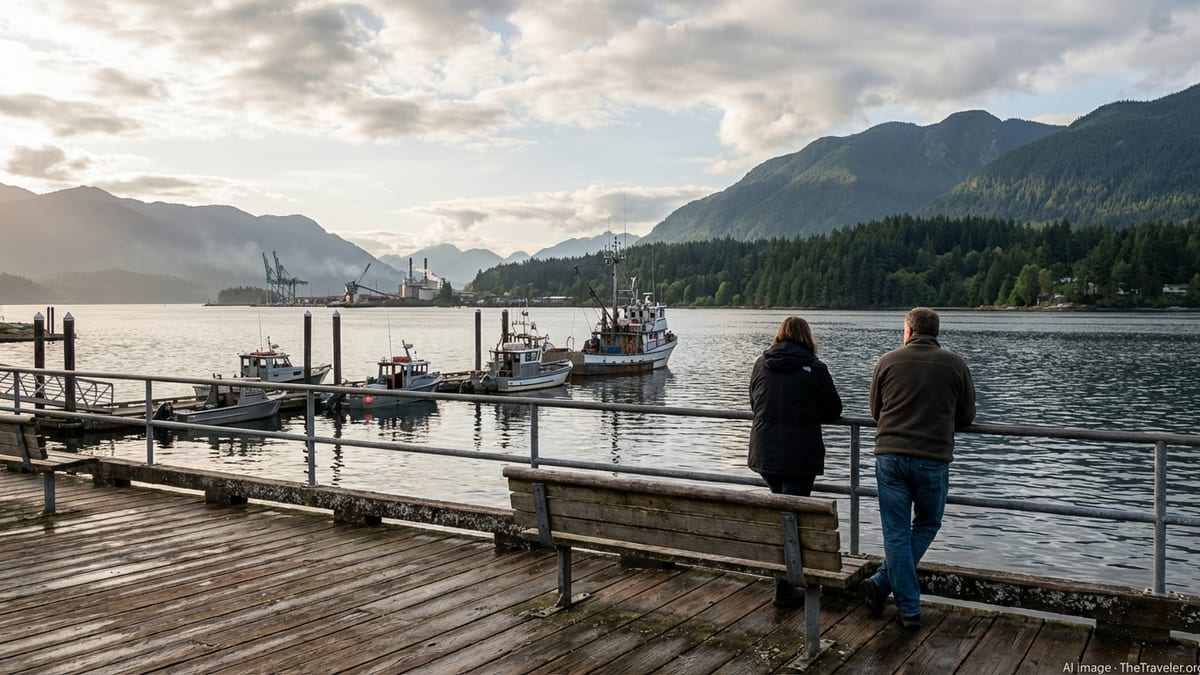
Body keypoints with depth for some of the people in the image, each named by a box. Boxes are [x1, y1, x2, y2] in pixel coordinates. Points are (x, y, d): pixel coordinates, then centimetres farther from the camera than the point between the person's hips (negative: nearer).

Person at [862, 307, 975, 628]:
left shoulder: (888, 361, 2)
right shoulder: (955, 364, 1)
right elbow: (966, 416, 9)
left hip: (890, 456, 0)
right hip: (933, 459, 0)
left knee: (896, 533, 7)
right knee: (927, 525, 18)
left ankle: (909, 609, 9)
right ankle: (882, 583, 11)